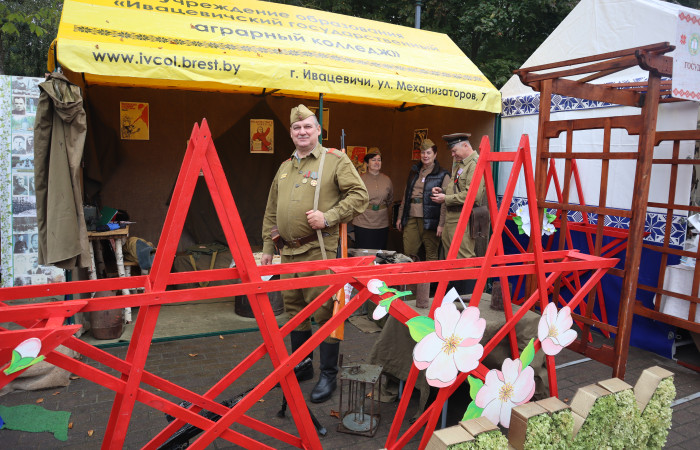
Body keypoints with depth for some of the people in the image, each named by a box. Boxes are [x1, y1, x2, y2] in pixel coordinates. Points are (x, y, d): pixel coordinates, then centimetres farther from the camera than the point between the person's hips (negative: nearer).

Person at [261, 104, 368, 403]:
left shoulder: (336, 160, -2)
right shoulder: (284, 168, 17)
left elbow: (359, 195, -8)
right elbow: (271, 212, 20)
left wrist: (328, 217, -18)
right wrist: (267, 247, 16)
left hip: (319, 250, -7)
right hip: (288, 252, 7)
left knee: (324, 311, -3)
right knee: (294, 309, 15)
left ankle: (328, 375, 11)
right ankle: (301, 366, 32)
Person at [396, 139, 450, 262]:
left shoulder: (443, 175, -1)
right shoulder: (414, 172, 17)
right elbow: (405, 196, 21)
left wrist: (441, 224, -14)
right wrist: (400, 217, 18)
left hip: (429, 219, -5)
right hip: (411, 218, 5)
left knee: (431, 255, 1)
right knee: (408, 254, 3)